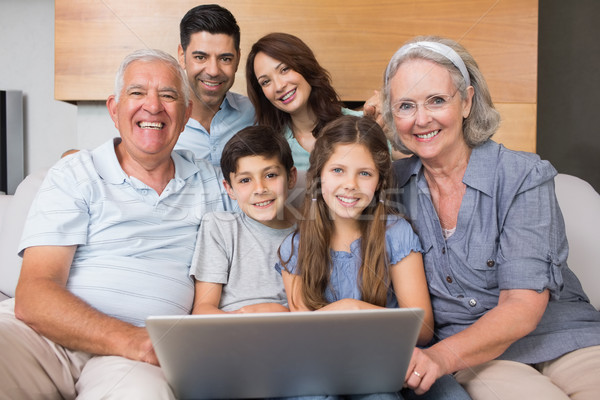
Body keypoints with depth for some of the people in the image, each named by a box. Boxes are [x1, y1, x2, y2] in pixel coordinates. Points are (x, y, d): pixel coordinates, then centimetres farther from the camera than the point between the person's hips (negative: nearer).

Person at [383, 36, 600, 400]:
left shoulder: (524, 177, -8)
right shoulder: (395, 181, 2)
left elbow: (523, 306, -15)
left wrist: (443, 355, -31)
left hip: (566, 340, 0)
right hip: (473, 353, 0)